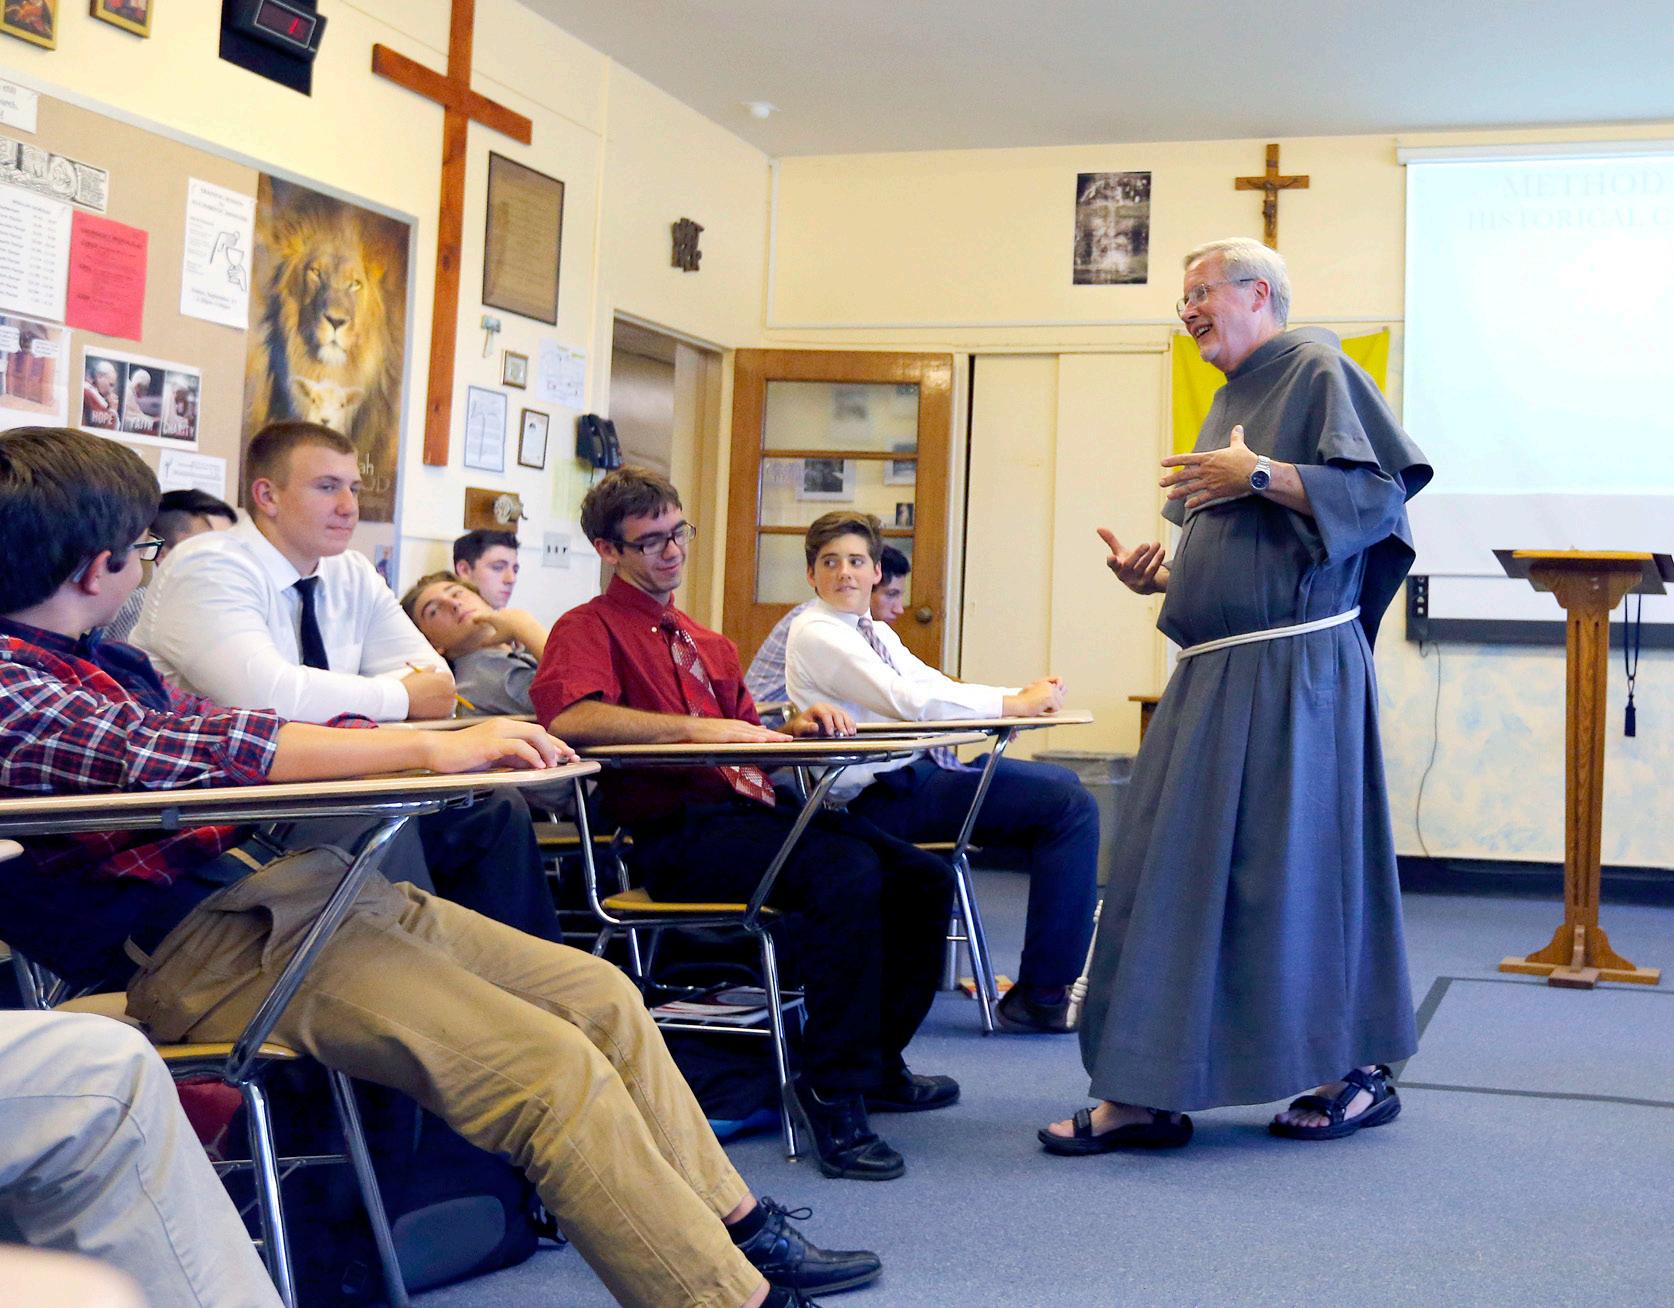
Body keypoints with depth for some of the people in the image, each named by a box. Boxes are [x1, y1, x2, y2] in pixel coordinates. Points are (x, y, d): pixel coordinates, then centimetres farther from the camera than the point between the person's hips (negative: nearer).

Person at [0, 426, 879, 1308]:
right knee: (556, 1069, -23)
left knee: (601, 995, 6)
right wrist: (430, 747, -26)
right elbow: (172, 755, -24)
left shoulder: (108, 664, 21)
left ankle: (738, 1232, 16)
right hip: (204, 945, -10)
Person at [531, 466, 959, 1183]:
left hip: (749, 808, 8)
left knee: (923, 877, -6)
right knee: (846, 872, -31)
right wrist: (695, 727, -24)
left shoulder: (707, 644, 29)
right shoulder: (590, 627, 2)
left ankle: (876, 1060, 11)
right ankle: (831, 1093, -22)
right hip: (679, 832, -8)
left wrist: (800, 725, 0)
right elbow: (567, 714, -20)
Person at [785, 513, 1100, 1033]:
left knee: (1061, 782, 24)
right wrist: (1018, 704, -16)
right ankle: (1041, 998, -12)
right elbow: (911, 701, -20)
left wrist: (1028, 696, -7)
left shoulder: (875, 632, 19)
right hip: (889, 794, -10)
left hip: (921, 770, 10)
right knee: (1072, 806, -16)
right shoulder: (815, 634, -11)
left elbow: (940, 688, 11)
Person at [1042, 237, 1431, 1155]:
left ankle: (1361, 1070, 12)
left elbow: (1383, 494, -13)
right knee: (1173, 867, 4)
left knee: (1301, 864, -3)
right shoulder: (1231, 399, 22)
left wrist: (1258, 475, -18)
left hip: (1292, 667, -8)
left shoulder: (1316, 369, -2)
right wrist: (1155, 575, 9)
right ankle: (1145, 1094, 8)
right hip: (1212, 673, 8)